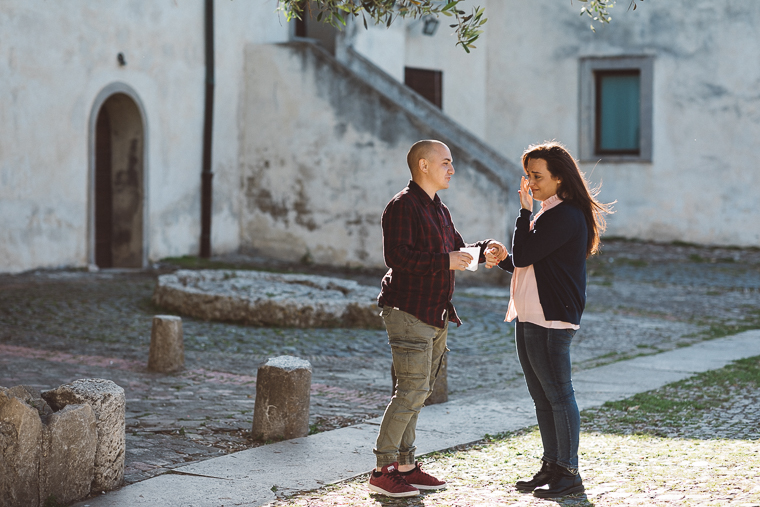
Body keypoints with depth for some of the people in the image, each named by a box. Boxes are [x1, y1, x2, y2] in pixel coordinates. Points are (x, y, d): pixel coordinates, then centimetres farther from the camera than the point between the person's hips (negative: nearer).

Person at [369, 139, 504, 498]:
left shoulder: (439, 210, 19)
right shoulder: (403, 206, -12)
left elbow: (456, 250, 26)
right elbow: (397, 256, -22)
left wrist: (483, 250, 6)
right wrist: (445, 261, -23)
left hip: (435, 315, 10)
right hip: (408, 310, -10)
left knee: (418, 391, 12)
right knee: (412, 390, -12)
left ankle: (405, 466, 18)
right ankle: (382, 471, -6)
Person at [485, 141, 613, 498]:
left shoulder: (566, 216, -15)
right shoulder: (547, 214, 18)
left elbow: (524, 254, -19)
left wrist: (524, 210, -9)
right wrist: (503, 259, 5)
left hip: (551, 321, -10)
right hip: (528, 318, 10)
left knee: (558, 394, -4)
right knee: (541, 397, 14)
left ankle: (568, 473, 1)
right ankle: (551, 466, 21)